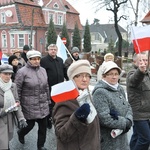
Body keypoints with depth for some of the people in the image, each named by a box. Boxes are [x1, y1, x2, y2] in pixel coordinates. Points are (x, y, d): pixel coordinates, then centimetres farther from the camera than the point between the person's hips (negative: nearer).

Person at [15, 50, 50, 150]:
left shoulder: (43, 70, 6)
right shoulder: (22, 72, -11)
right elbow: (17, 90, -8)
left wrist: (48, 100, 16)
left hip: (43, 105, 5)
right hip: (29, 106, -5)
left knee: (43, 125, 9)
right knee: (30, 125, 8)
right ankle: (21, 133, 43)